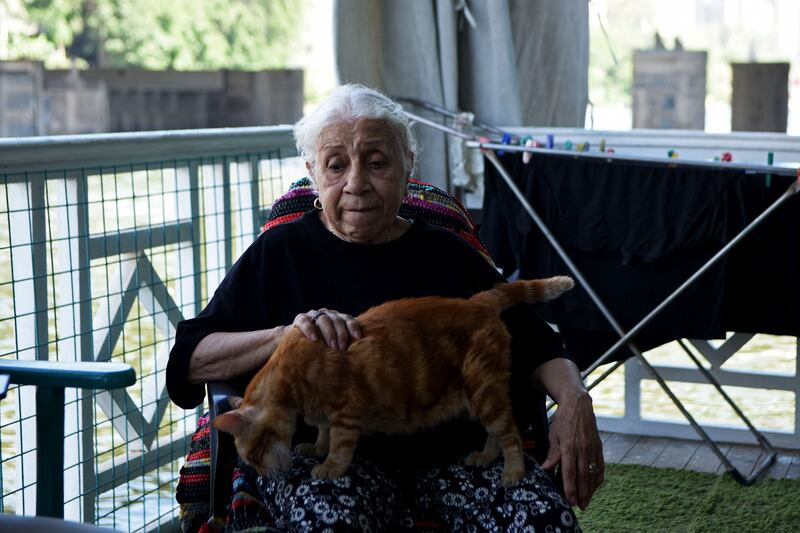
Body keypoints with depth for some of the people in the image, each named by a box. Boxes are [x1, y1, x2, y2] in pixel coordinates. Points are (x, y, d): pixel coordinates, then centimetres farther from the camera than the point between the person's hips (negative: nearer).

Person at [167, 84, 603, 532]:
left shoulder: (447, 254, 17)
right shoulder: (283, 251, 11)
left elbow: (538, 343, 16)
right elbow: (188, 361, 3)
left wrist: (574, 399, -6)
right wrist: (284, 333, -14)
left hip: (451, 450, 4)